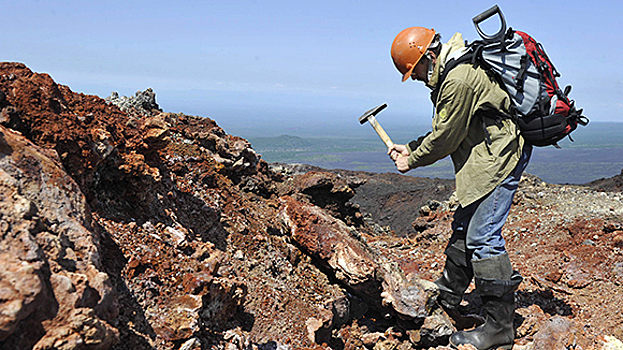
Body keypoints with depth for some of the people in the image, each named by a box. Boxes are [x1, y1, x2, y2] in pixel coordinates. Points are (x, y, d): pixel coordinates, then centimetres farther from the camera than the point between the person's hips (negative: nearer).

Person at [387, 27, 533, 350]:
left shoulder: (459, 80, -23)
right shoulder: (453, 72, 12)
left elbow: (445, 138, -17)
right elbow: (445, 130, 17)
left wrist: (412, 161, -2)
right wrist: (410, 148, 11)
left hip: (499, 159, -11)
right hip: (490, 157, 11)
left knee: (482, 237, -11)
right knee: (463, 227, 18)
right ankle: (447, 299, 34)